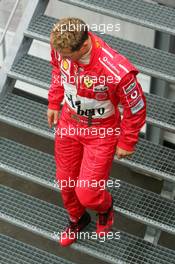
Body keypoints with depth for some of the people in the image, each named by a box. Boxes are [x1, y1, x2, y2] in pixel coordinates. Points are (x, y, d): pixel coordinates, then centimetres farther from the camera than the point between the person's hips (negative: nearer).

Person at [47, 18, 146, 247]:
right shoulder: (61, 46, -22)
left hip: (101, 132, -5)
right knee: (65, 181, 19)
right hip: (68, 122, 5)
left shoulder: (118, 72, -39)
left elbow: (136, 108, -20)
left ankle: (105, 207, 39)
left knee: (87, 194, -1)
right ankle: (77, 219, 52)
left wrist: (127, 143, -7)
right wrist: (54, 103, 11)